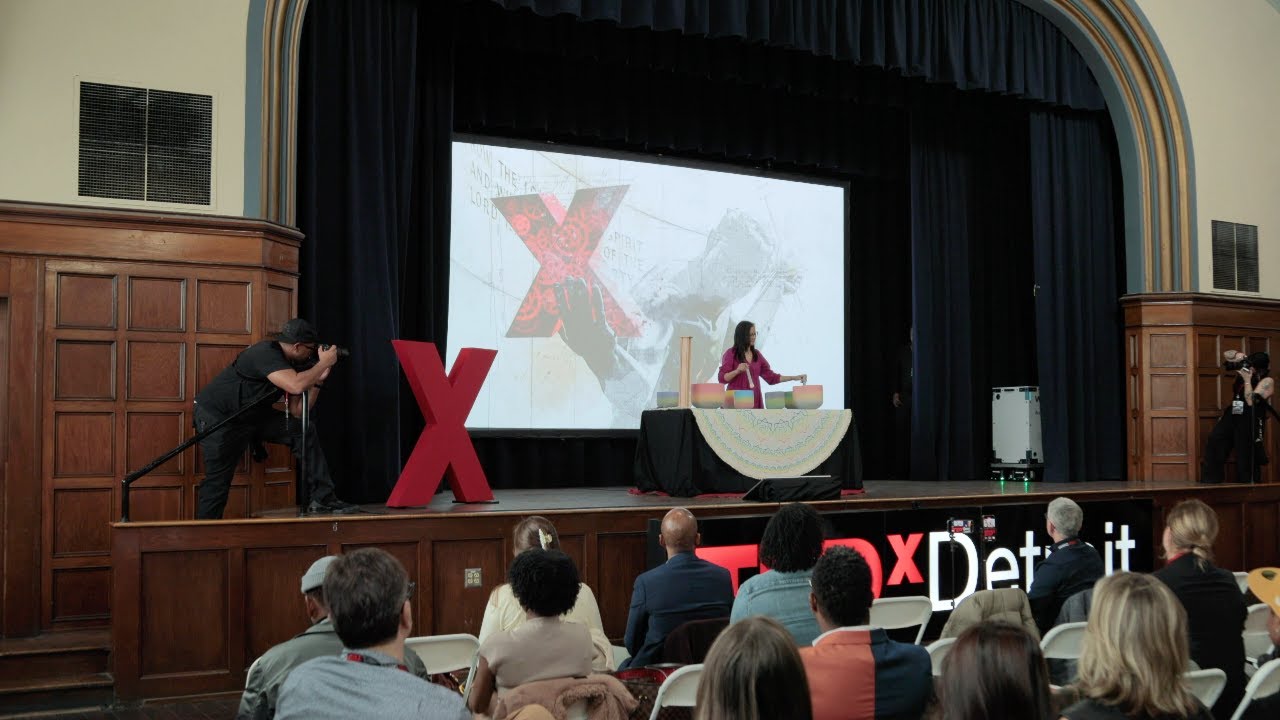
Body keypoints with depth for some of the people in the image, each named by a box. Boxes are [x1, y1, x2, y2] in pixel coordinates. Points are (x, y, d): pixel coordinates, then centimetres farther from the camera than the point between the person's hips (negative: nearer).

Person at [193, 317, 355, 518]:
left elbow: (297, 412, -1)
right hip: (216, 417, -8)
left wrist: (318, 380, -8)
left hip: (252, 416, 8)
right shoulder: (266, 353, -26)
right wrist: (323, 363, -27)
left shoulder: (290, 362, 0)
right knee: (218, 481, -6)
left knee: (304, 430, -3)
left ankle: (322, 498, -2)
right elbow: (296, 386, -41)